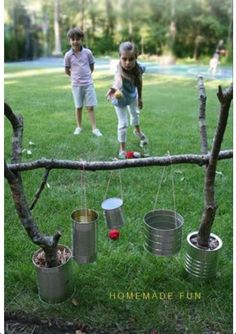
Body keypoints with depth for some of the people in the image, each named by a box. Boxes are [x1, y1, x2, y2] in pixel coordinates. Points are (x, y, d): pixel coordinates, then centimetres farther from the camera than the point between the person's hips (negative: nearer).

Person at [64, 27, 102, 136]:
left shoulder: (87, 52, -3)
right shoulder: (68, 55, -5)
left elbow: (92, 67, 9)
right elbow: (67, 71, 5)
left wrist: (86, 75, 12)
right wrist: (76, 76, 10)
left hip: (88, 83, 0)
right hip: (76, 85, 0)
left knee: (90, 107, 1)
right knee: (78, 107, 10)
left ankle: (94, 128, 7)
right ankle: (79, 127, 23)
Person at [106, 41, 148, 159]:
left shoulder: (139, 68, -32)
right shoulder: (120, 71, -45)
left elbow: (139, 82, -10)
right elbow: (118, 78, -71)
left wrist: (140, 98, 2)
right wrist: (115, 88, -93)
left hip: (132, 95, 5)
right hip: (121, 99, -5)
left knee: (135, 113, 30)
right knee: (123, 124, -7)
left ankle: (137, 131, 61)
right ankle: (122, 149, 13)